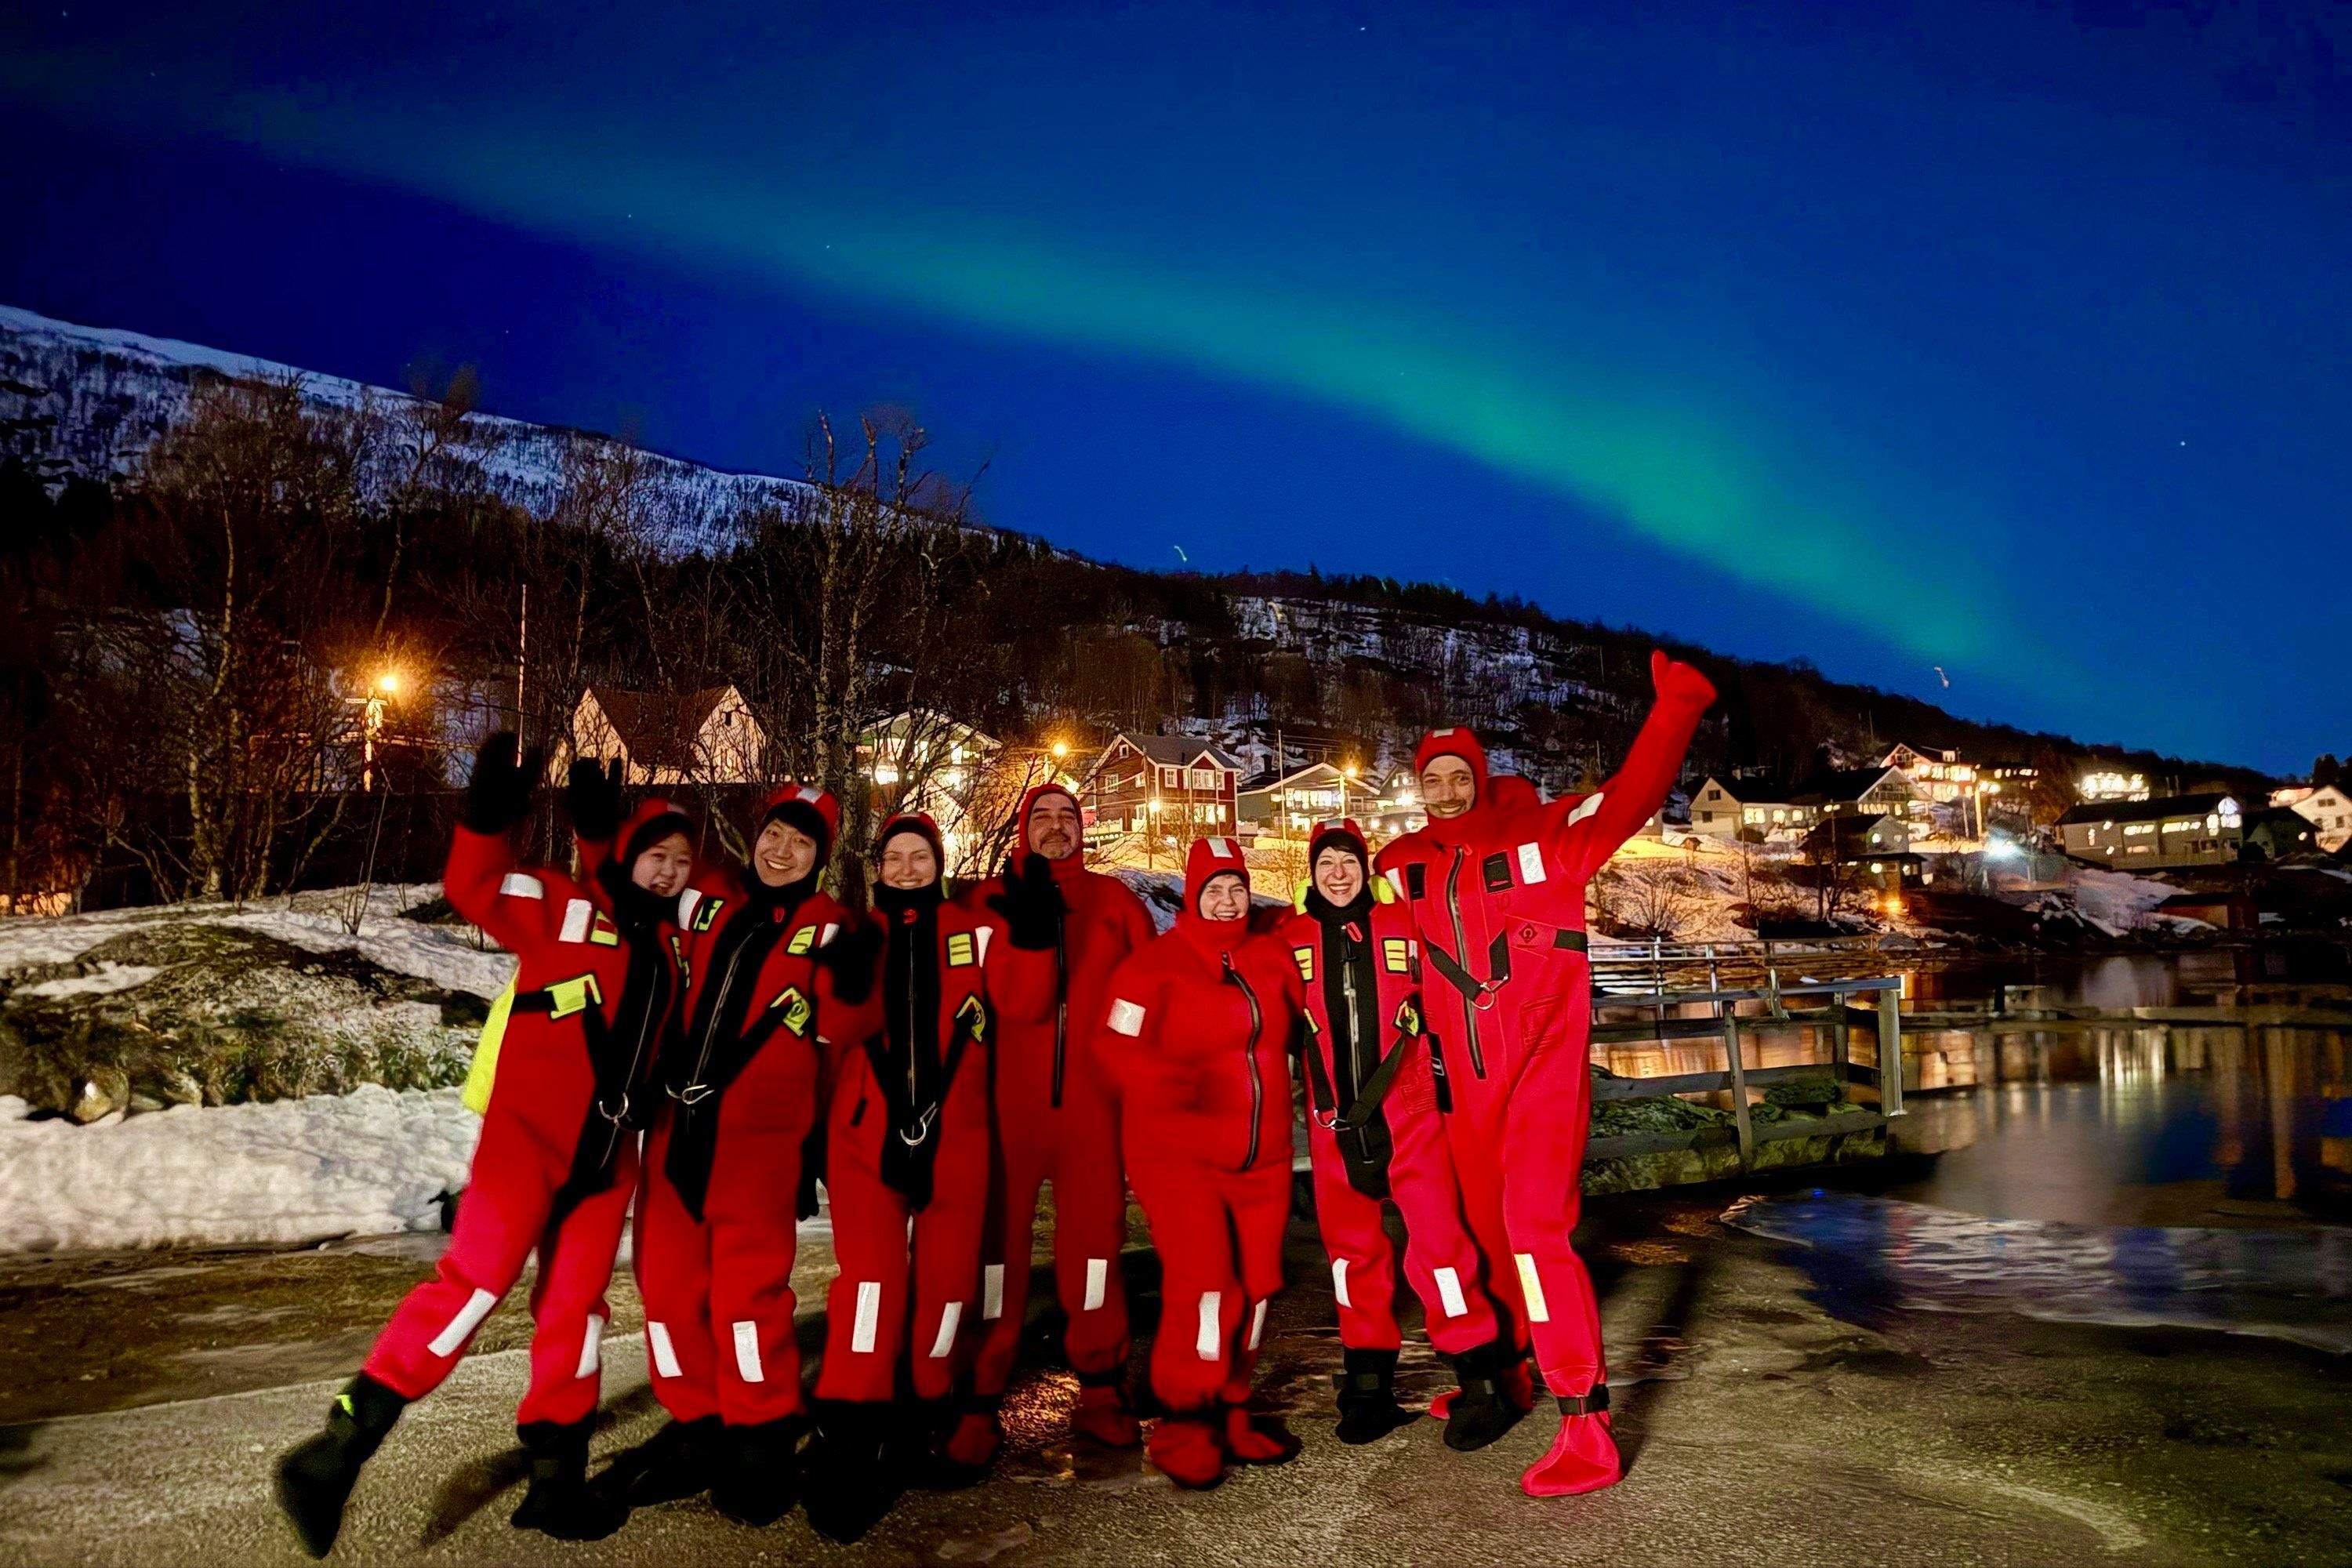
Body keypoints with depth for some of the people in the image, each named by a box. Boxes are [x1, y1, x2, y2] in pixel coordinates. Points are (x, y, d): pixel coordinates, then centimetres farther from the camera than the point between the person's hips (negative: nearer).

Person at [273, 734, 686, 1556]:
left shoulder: (671, 940, 13)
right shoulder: (565, 904, -3)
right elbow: (474, 889, -10)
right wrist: (489, 815, -24)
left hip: (607, 1150, 6)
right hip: (529, 1131, -6)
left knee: (575, 1304, 9)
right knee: (476, 1278, -17)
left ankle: (555, 1479, 19)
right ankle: (338, 1451, -10)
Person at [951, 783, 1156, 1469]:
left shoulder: (1112, 899, 11)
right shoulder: (991, 899, 8)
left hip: (1091, 1101, 1)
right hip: (1007, 1100, -1)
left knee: (1094, 1238, 8)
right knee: (996, 1240, 2)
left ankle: (1101, 1392, 22)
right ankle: (979, 1404, 11)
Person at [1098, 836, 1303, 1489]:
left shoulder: (1273, 958, 8)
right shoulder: (1155, 964, -8)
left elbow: (1295, 1027, 21)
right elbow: (1119, 1046, -15)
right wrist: (1173, 1085, -30)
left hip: (1262, 1158, 6)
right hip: (1179, 1154, -5)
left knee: (1256, 1283, 8)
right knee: (1205, 1281, -14)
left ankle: (1229, 1412, 26)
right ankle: (1184, 1424, 3)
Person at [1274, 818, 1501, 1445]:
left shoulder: (1405, 922, 2)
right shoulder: (1291, 936, 5)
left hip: (1407, 1105, -2)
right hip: (1334, 1113, 2)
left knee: (1436, 1232, -9)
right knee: (1350, 1243, 9)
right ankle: (1368, 1383, 21)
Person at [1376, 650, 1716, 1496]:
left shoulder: (1540, 836, -7)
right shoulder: (1405, 865, 5)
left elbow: (1631, 796, -17)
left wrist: (1676, 704, -26)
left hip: (1543, 1060, -5)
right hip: (1467, 1074, 6)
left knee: (1535, 1226, -16)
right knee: (1484, 1225, 17)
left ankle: (1587, 1431, -11)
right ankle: (1505, 1375, 40)